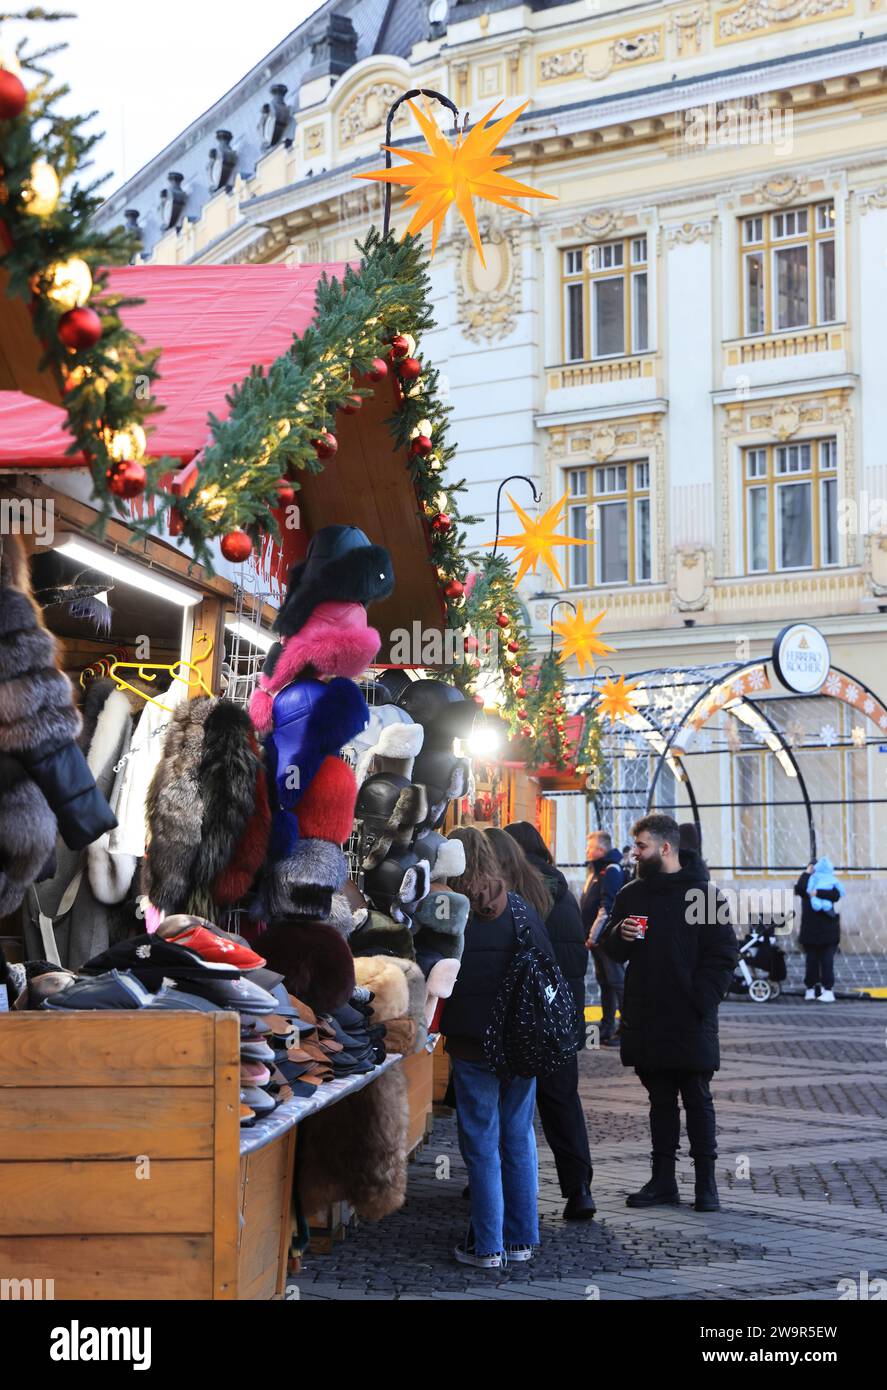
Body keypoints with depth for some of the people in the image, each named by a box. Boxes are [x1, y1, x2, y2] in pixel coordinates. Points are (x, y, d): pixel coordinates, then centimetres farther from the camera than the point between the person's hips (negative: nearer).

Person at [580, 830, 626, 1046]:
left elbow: (607, 907, -20)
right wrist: (588, 934, 15)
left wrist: (594, 935, -20)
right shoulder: (595, 871, 17)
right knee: (604, 981, 13)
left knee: (616, 981, -8)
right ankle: (607, 1028, 19)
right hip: (595, 938, 10)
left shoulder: (611, 871, -13)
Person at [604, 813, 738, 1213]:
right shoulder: (631, 894, 11)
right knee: (660, 1101, 11)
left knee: (698, 1101, 3)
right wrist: (620, 936, -6)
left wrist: (702, 1001, -15)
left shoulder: (702, 894, -6)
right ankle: (662, 1181, 16)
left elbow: (724, 954, -7)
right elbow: (612, 950, 17)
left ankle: (706, 1183, 9)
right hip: (645, 1020, 5)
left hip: (689, 1021, -5)